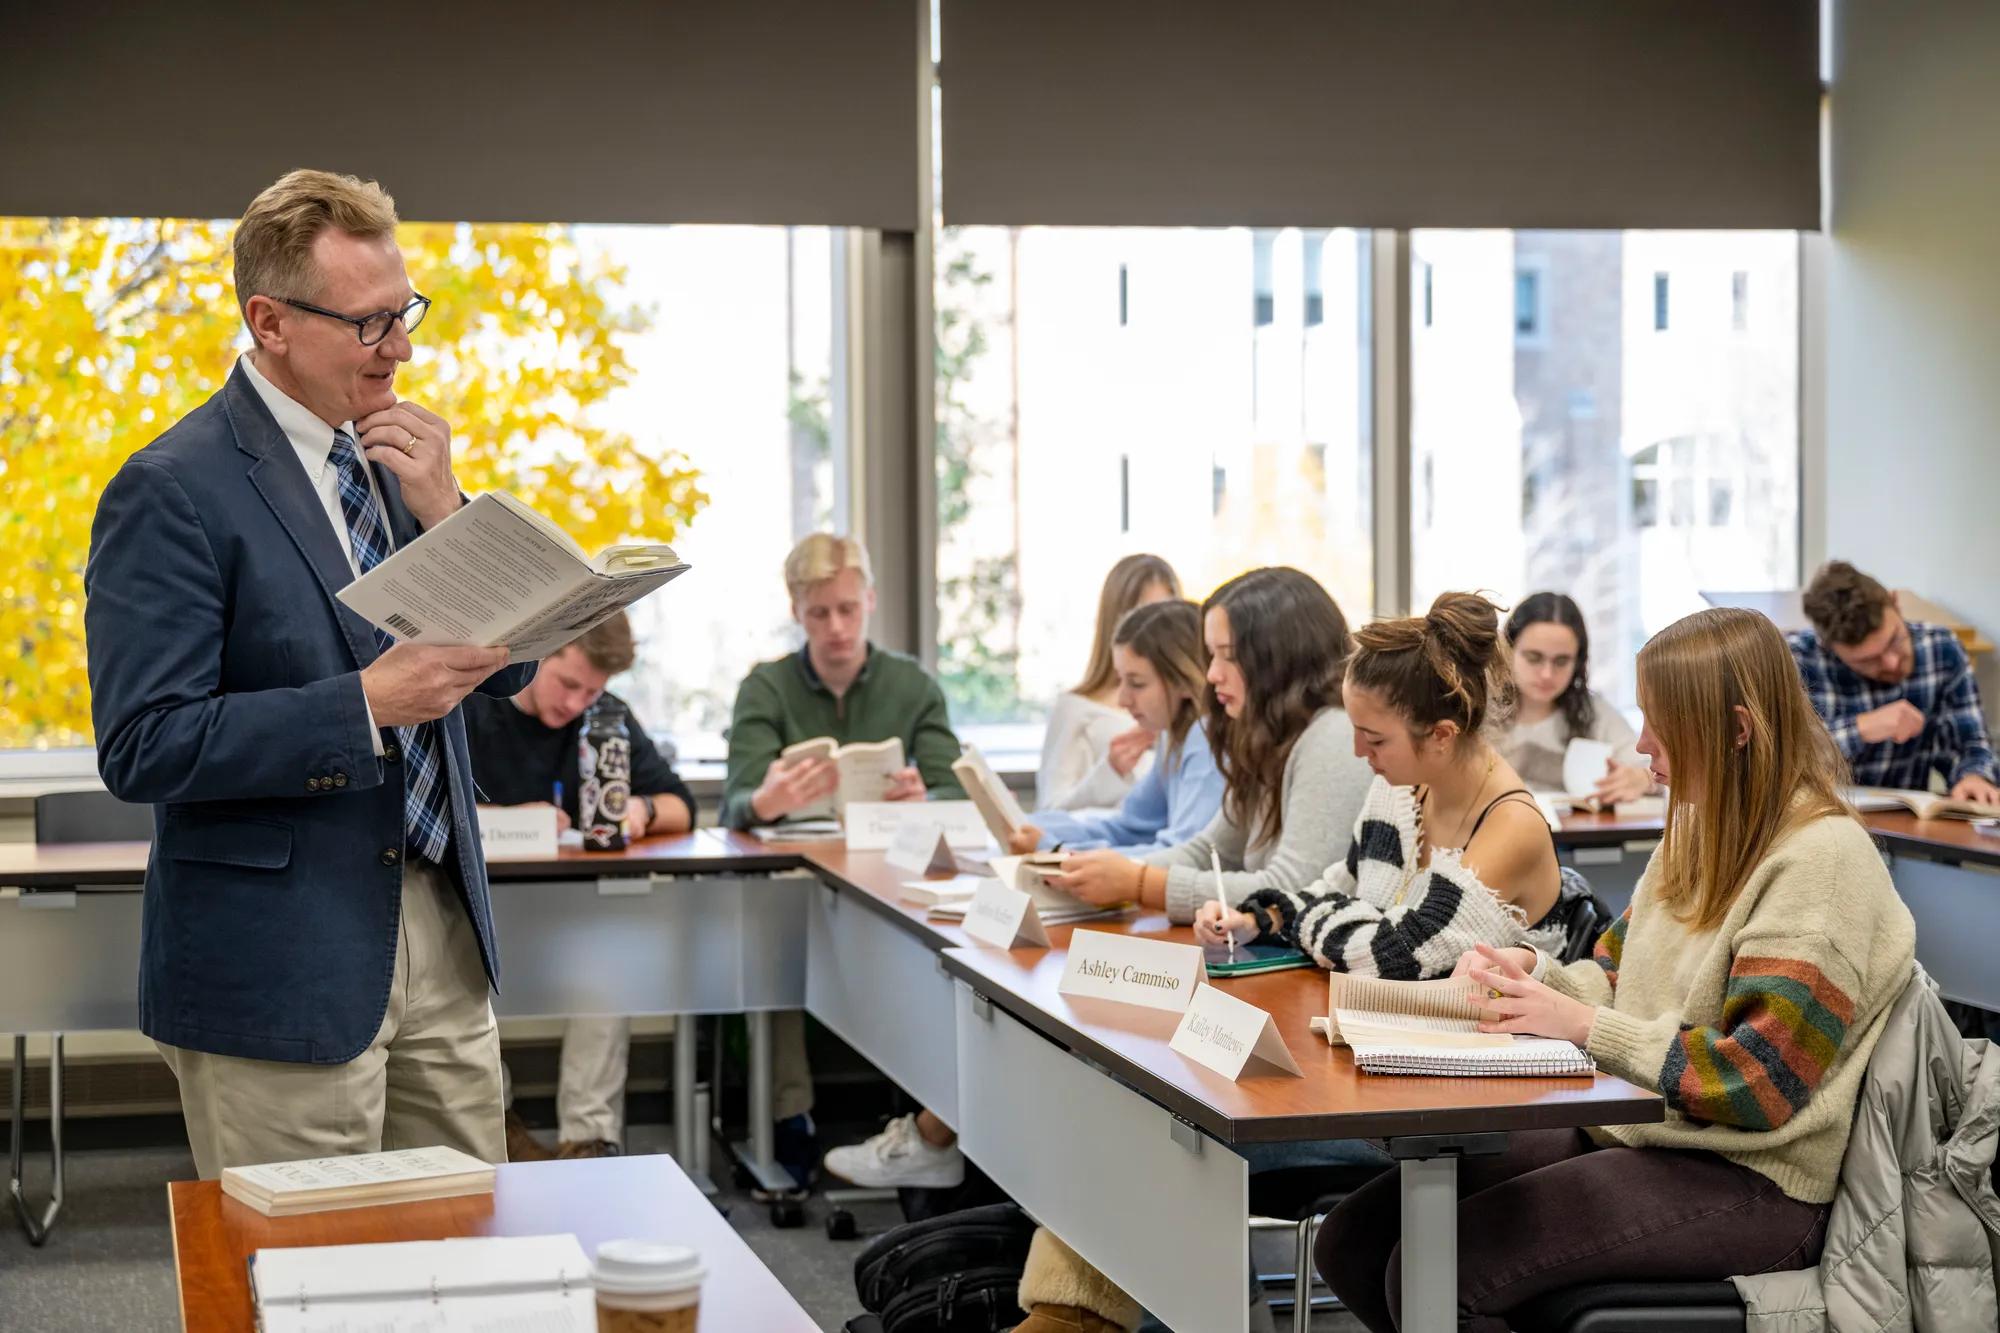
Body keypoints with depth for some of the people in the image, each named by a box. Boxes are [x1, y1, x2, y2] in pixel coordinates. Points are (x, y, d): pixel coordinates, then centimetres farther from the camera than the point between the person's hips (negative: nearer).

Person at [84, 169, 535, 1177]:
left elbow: (505, 672, 10)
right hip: (280, 969, -7)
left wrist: (441, 508, -6)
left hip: (442, 941, 7)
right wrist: (365, 705, -24)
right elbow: (143, 747, -18)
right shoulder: (172, 491, -12)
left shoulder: (394, 455, 11)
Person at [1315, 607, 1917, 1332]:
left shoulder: (1820, 858, -15)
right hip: (1629, 1132, 9)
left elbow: (1759, 1082, -20)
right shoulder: (1702, 829, 13)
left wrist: (1584, 1025, -19)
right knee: (1353, 1240, -7)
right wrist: (1530, 971, -3)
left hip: (1749, 1183, -8)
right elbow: (1616, 977, 18)